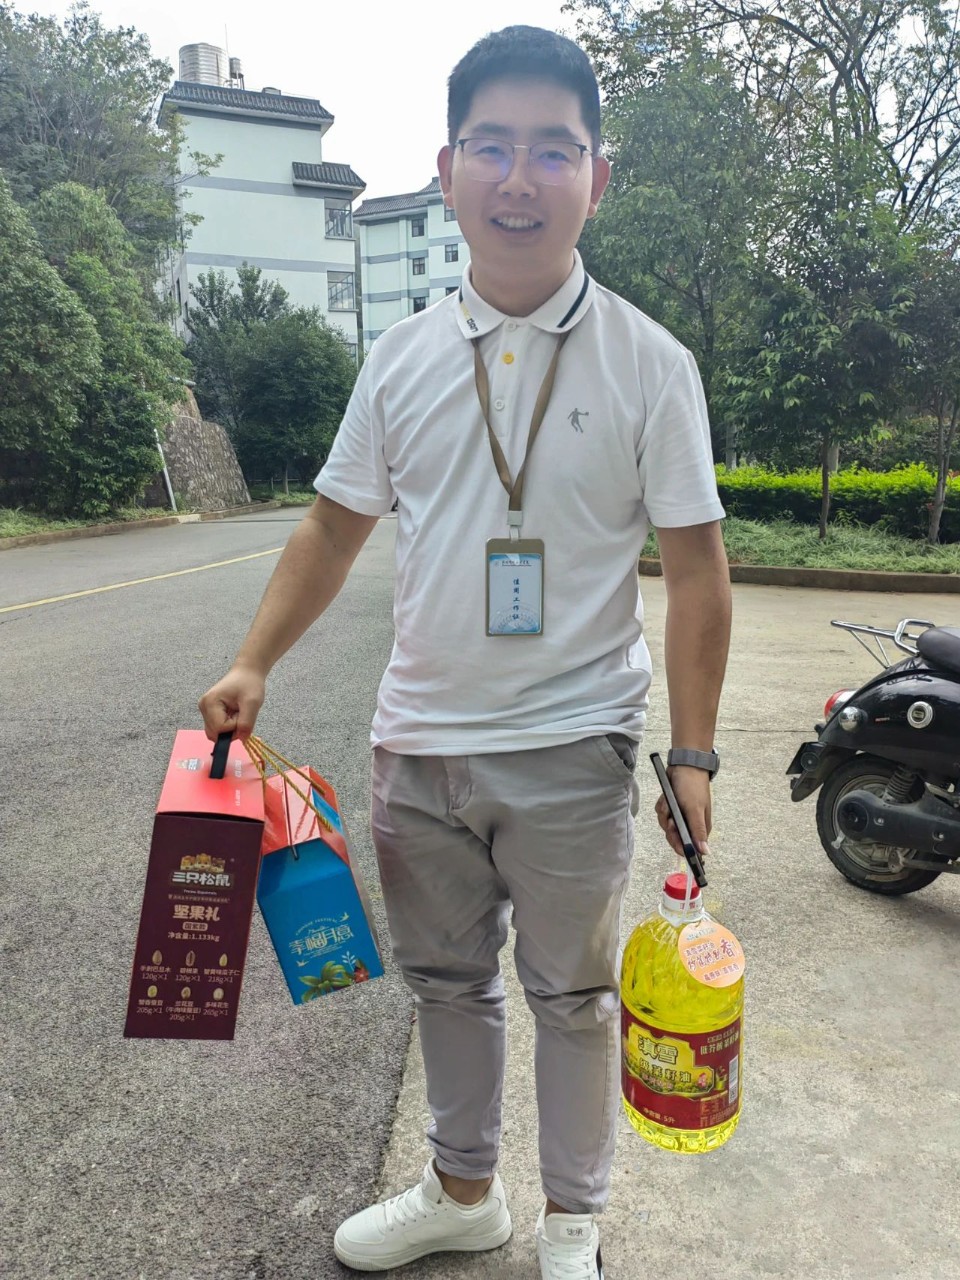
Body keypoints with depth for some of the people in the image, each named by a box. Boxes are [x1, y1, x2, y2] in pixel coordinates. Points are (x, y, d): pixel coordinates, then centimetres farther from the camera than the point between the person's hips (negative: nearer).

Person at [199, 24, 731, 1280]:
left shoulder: (649, 364, -6)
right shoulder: (401, 358, 3)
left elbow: (695, 569, -5)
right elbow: (336, 524, 8)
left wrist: (694, 754, -8)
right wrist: (254, 663, -3)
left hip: (569, 750, -3)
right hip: (418, 738, 4)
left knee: (572, 995, 14)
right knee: (446, 980, 20)